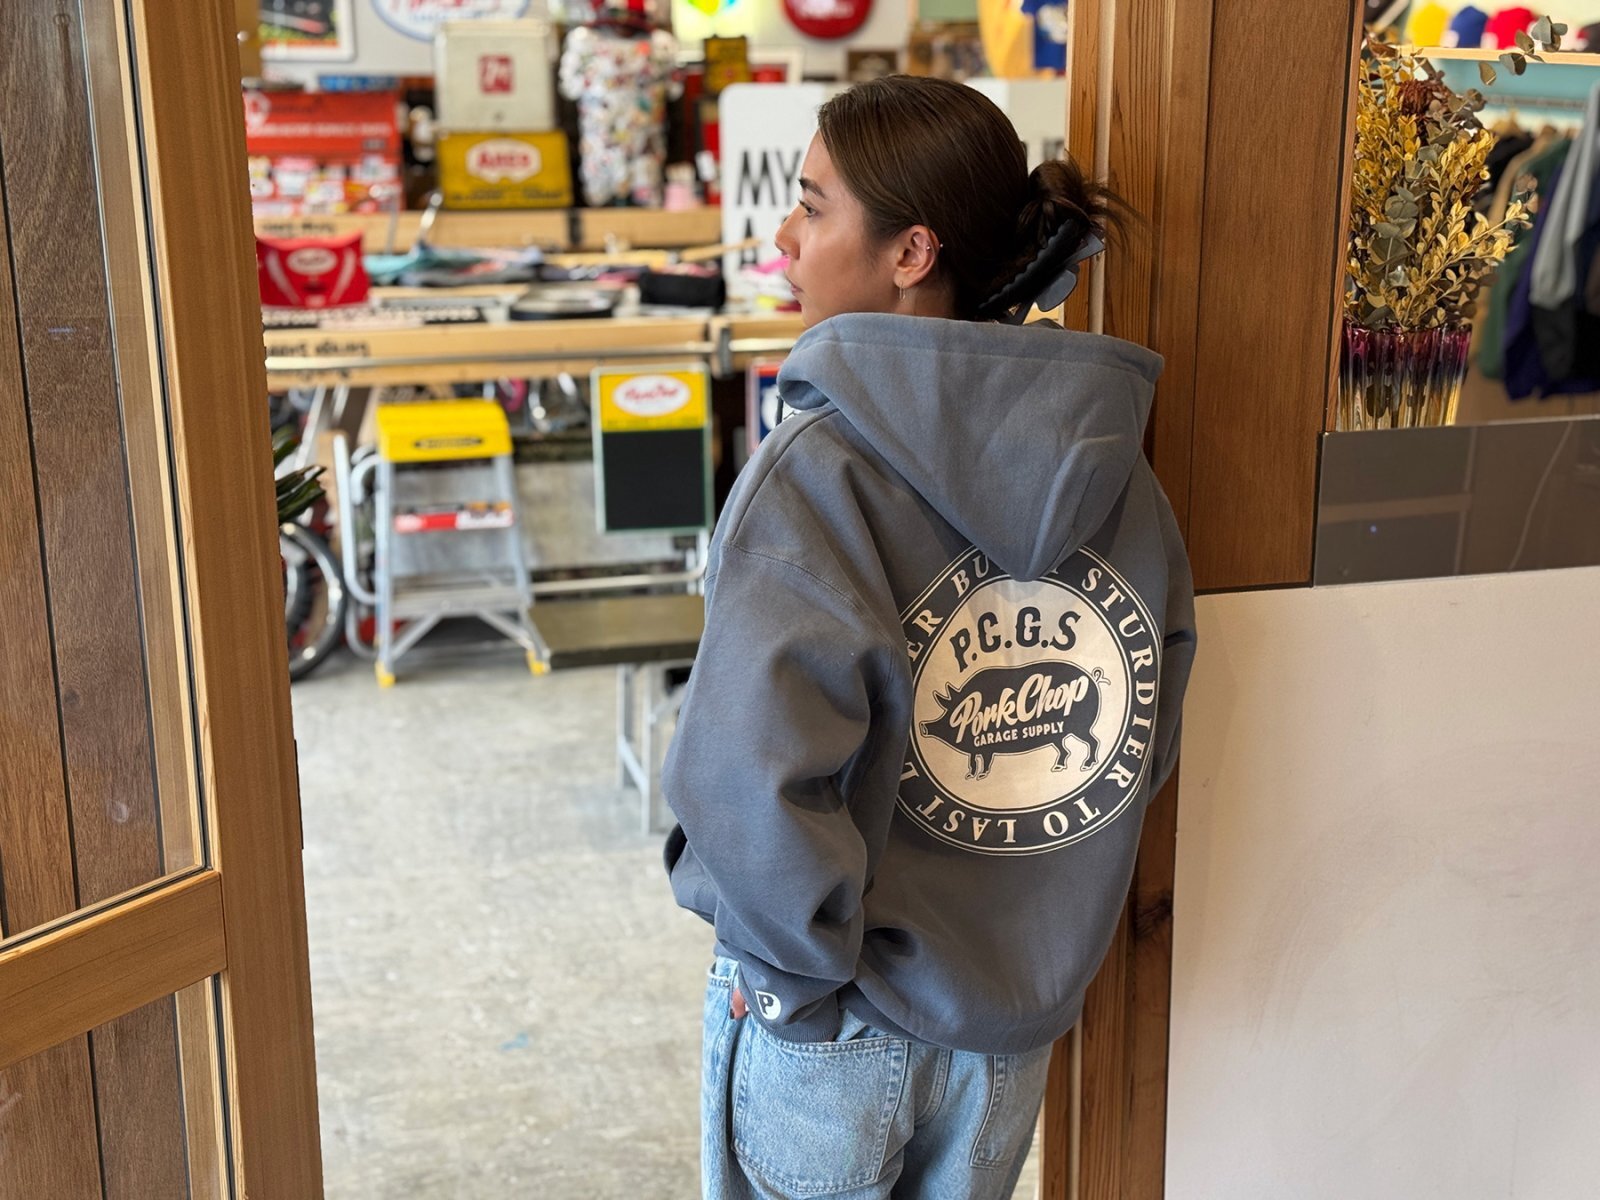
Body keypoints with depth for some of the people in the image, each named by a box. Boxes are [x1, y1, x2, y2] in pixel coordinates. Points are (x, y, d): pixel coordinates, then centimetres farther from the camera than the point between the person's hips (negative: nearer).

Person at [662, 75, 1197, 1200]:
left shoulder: (815, 471, -23)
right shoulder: (1114, 465, -5)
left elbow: (752, 781, -33)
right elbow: (1146, 747, 2)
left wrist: (811, 961, -17)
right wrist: (1037, 912, 10)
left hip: (832, 1033, -5)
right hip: (1016, 1021, 5)